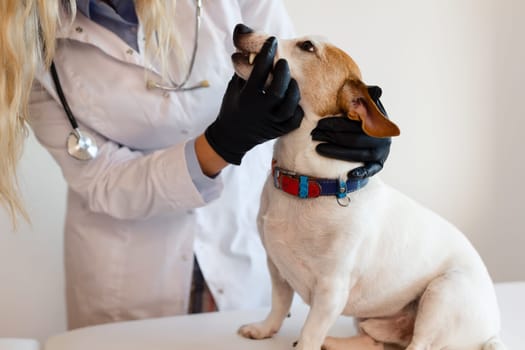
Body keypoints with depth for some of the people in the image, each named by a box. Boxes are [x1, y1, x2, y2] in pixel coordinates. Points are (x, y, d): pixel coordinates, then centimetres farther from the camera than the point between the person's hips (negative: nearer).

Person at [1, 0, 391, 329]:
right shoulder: (32, 35, -18)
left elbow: (299, 75, -9)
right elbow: (101, 182, -18)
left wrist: (353, 121, -32)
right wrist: (221, 143, -33)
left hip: (244, 235, 1)